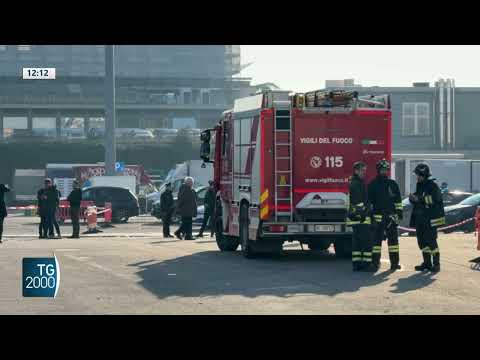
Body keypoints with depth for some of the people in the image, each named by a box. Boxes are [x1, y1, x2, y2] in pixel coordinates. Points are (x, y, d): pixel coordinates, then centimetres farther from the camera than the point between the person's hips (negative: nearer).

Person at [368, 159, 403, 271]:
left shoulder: (393, 184, 12)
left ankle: (395, 262, 7)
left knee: (393, 239, 4)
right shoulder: (372, 184, 3)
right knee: (377, 239, -3)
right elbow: (369, 200, 3)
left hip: (391, 216, 3)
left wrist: (400, 211, 8)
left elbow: (398, 199, 15)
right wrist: (368, 213, -2)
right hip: (377, 216, -3)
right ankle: (375, 262, 0)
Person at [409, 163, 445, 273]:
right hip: (420, 218, 9)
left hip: (430, 219, -9)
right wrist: (412, 198, 2)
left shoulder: (432, 186, -9)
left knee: (431, 241, -9)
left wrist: (418, 199, -22)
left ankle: (436, 264, -5)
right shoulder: (419, 186, 17)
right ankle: (427, 263, 17)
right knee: (422, 241, 9)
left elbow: (434, 199, -23)